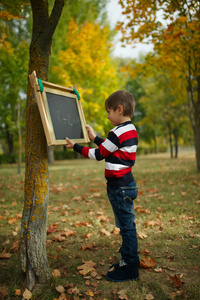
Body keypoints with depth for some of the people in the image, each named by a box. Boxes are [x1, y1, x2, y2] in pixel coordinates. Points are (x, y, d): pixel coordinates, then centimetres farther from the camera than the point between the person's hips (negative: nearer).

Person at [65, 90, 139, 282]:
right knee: (126, 225, 16)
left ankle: (130, 269, 11)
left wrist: (75, 147, 1)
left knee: (127, 226, -1)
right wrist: (95, 138, 30)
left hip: (119, 186, -10)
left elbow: (98, 155, -9)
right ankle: (127, 261, 28)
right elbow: (109, 148, 23)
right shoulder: (130, 130, 12)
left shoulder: (118, 132, -18)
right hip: (125, 184, 10)